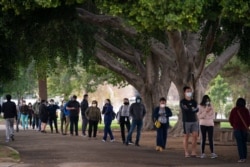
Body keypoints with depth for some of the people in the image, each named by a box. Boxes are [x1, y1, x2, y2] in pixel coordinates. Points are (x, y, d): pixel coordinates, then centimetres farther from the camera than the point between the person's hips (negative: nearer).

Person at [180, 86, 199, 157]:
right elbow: (186, 108, -21)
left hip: (194, 121, 5)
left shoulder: (194, 102, 13)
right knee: (186, 137, -1)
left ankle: (193, 152, 2)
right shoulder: (182, 102, -3)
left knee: (195, 136, -2)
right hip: (186, 121, -5)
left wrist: (190, 109, -19)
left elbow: (196, 110, -3)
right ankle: (186, 153, 3)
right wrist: (193, 109, -7)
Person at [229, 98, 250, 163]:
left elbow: (231, 119, 1)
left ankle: (242, 158, -10)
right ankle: (244, 157, 8)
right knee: (244, 143, 11)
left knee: (239, 143, -3)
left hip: (237, 128, -2)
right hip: (244, 128, 2)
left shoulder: (234, 110, -4)